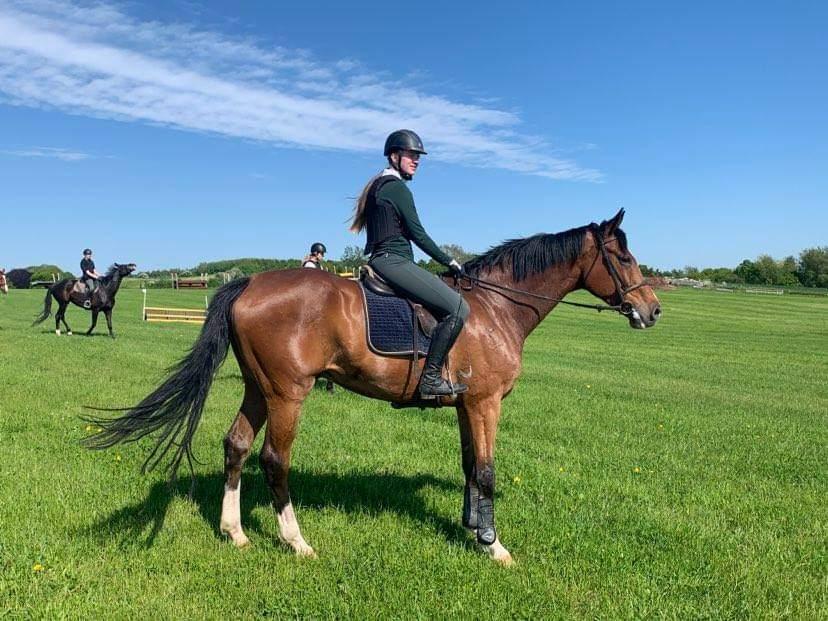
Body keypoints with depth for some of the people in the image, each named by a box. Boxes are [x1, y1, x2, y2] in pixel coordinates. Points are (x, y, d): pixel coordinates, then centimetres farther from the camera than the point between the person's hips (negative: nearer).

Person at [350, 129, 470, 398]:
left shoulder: (378, 185, 22)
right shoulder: (398, 187, -8)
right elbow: (417, 233, -11)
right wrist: (449, 261, -2)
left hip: (380, 260, 11)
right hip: (393, 261, -11)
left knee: (450, 304, 19)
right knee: (458, 307, -20)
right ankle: (430, 378, -20)